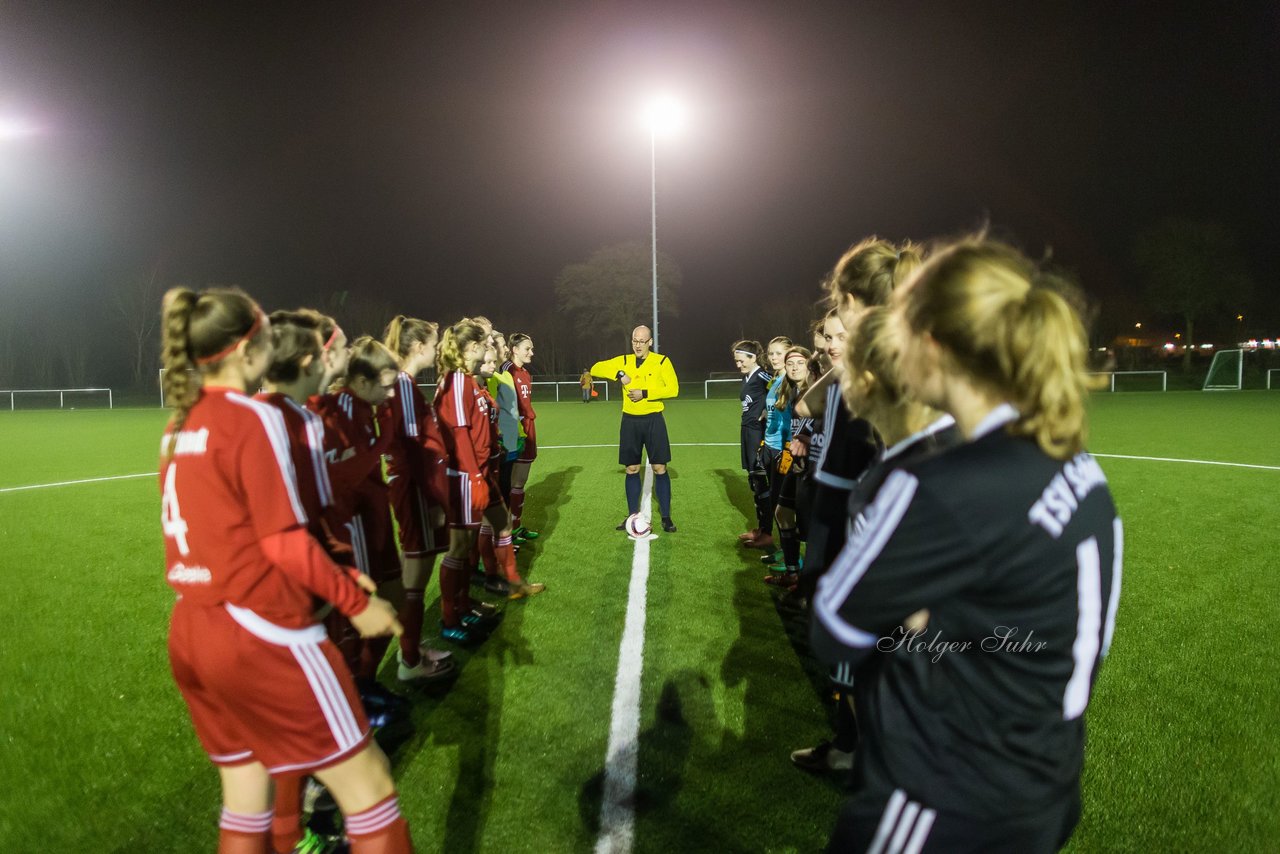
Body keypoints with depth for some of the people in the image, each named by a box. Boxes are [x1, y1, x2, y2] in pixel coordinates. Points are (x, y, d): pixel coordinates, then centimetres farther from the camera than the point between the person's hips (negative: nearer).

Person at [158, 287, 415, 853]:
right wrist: (356, 601, -5)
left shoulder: (179, 427, 10)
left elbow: (220, 532, 12)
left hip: (191, 632, 9)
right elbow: (285, 543, -16)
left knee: (245, 796, 20)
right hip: (257, 631, -9)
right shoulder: (254, 417, -14)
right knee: (367, 781, 2)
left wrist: (335, 576, 12)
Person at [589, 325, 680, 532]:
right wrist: (619, 374, -13)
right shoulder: (624, 361, 6)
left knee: (659, 469, -1)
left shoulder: (662, 361, -3)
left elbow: (673, 389, -11)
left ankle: (666, 518, 9)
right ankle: (633, 516, 19)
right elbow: (596, 369, 2)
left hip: (653, 420, -3)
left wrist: (645, 393, -18)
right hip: (630, 421, 3)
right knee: (632, 470, 8)